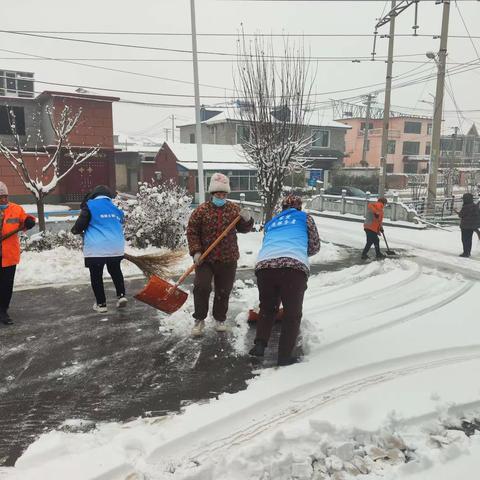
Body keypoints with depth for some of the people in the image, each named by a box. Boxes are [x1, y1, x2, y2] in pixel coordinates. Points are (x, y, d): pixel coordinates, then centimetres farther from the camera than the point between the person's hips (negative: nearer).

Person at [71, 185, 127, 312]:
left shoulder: (90, 206, -1)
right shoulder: (116, 208, 15)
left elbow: (80, 224, -3)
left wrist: (76, 230, 21)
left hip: (96, 249, -4)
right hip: (116, 247, 5)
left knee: (96, 276, 10)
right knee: (115, 271, 25)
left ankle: (101, 304, 15)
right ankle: (121, 295, 14)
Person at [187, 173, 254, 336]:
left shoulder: (234, 209, 3)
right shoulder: (201, 210, -4)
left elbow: (243, 229, 6)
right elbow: (192, 231, -2)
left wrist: (247, 220, -16)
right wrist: (196, 251, -12)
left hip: (227, 258, 2)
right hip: (205, 257, -2)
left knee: (223, 291, 10)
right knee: (201, 287, -10)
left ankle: (220, 319, 28)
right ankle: (199, 320, 8)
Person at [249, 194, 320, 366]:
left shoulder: (272, 222, 34)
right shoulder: (305, 218, 25)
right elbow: (315, 246, 25)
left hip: (264, 264, 3)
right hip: (294, 266, -3)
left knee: (267, 308, 25)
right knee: (292, 313, 12)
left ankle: (260, 344, 15)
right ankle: (285, 355, 12)